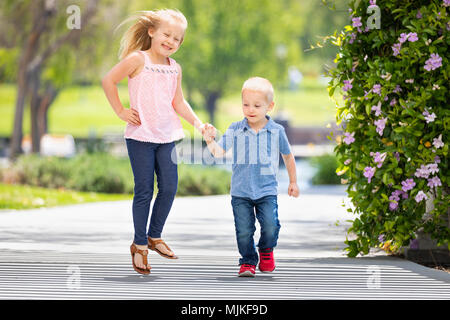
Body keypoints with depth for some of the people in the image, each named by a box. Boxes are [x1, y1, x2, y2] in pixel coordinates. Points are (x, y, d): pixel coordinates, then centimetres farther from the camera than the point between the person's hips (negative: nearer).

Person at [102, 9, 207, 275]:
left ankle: (154, 236, 20)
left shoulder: (175, 68, 10)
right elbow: (109, 81, -5)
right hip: (140, 135, -5)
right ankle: (139, 245, 10)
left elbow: (178, 102, 15)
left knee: (169, 187, 1)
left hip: (167, 137, 5)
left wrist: (198, 123, 4)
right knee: (144, 191, -2)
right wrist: (121, 111, -6)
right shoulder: (138, 59, -6)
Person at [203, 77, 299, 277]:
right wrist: (210, 141, -27)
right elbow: (219, 152, -6)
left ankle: (266, 250, 16)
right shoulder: (235, 130, 0)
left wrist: (293, 181, 20)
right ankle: (248, 262, 18)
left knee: (270, 225, -14)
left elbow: (288, 156, 15)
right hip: (240, 191, 1)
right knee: (244, 230, -2)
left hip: (267, 190, -1)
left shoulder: (276, 131, 0)